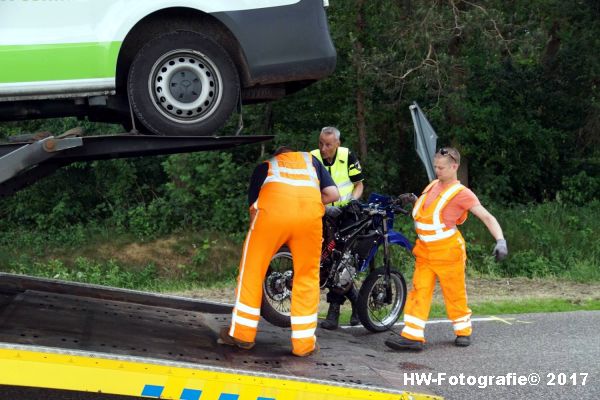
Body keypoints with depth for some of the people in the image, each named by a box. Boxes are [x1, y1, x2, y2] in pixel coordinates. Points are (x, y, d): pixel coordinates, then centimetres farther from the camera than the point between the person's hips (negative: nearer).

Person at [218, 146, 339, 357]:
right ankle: (304, 343, 14)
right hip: (311, 203, 1)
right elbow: (333, 193, 24)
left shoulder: (264, 166, 37)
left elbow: (253, 207, 31)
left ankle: (242, 334, 18)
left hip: (274, 203, -1)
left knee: (253, 267, 13)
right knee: (307, 274, 13)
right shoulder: (310, 160, 37)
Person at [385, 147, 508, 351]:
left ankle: (463, 331, 26)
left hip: (447, 251, -6)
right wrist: (413, 200, 6)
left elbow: (487, 217, -18)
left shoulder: (461, 193, -12)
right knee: (419, 292, -2)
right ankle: (412, 336, -5)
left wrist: (500, 240, -32)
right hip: (424, 251, 6)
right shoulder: (432, 186, 9)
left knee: (454, 294, 7)